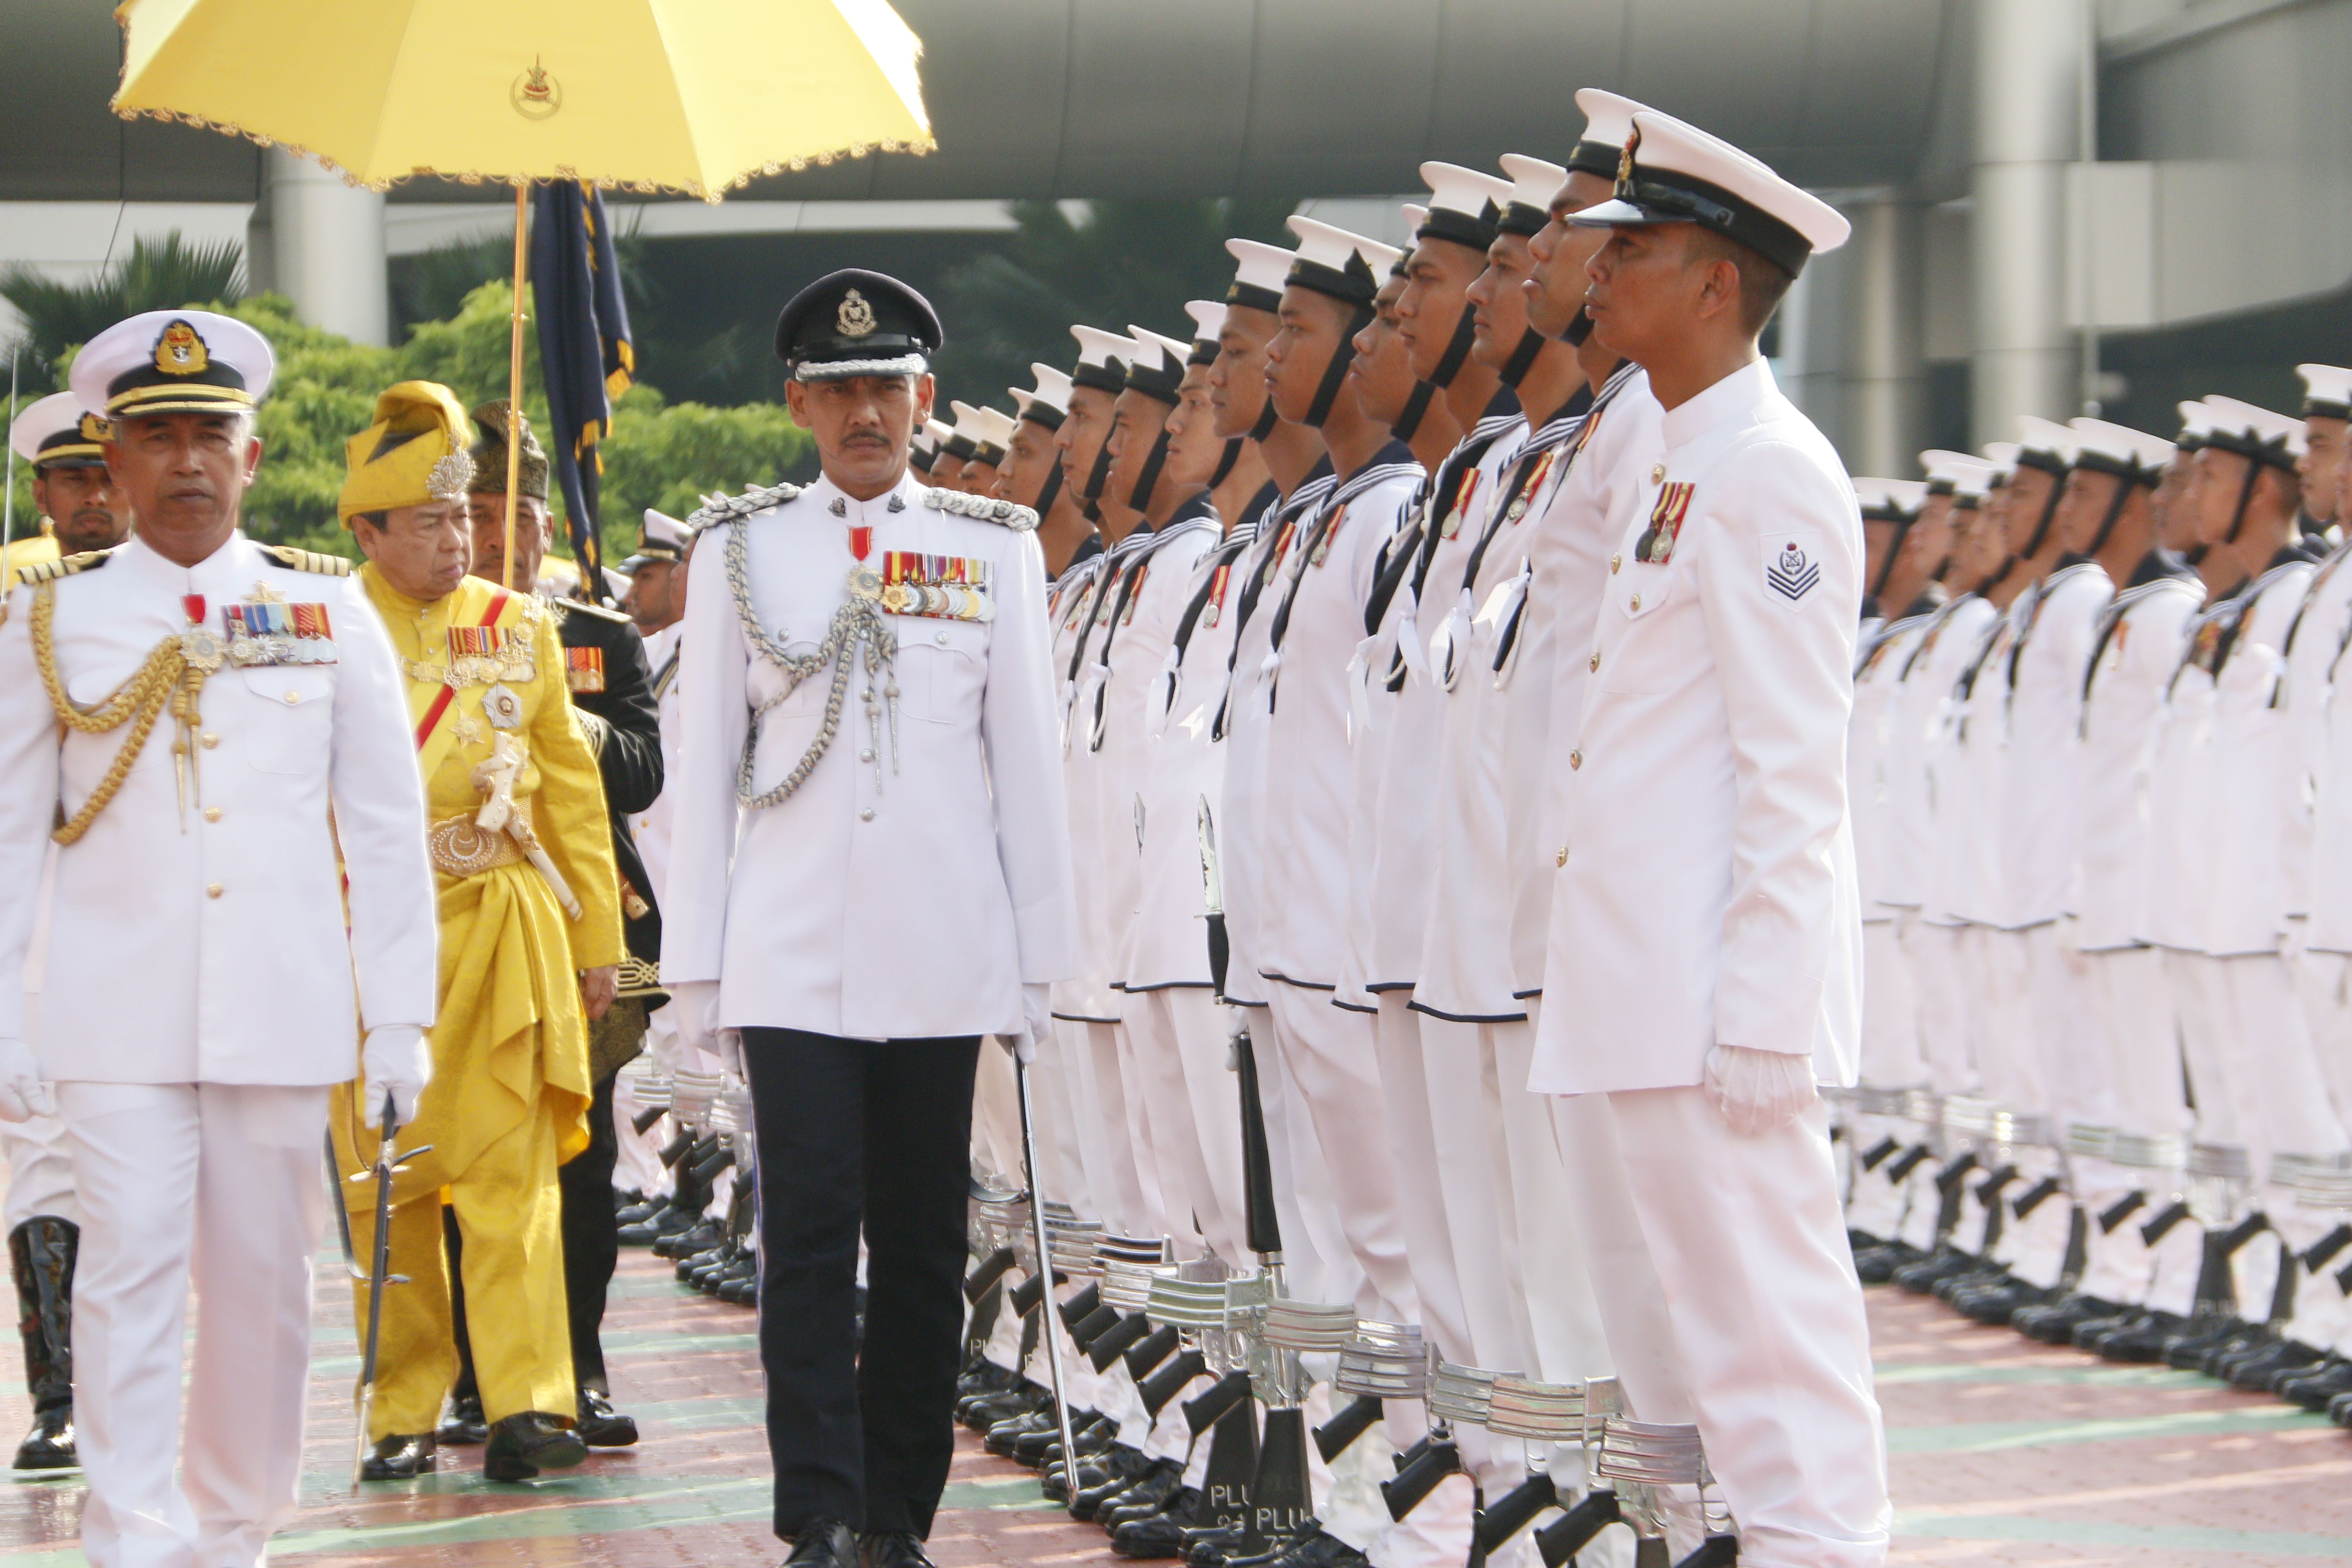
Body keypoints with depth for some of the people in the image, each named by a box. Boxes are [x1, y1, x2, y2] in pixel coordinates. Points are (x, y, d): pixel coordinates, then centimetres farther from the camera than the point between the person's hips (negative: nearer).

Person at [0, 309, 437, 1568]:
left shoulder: (329, 610, 6)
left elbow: (387, 825, 6)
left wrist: (398, 1012, 1)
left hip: (284, 1011, 2)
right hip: (116, 1017, -1)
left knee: (266, 1283, 8)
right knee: (130, 1272, -8)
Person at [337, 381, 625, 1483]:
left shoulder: (520, 627, 10)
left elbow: (574, 790, 14)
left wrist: (597, 939, 11)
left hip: (503, 933, 1)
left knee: (511, 1171, -7)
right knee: (385, 1185, 4)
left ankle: (527, 1407, -9)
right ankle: (404, 1416, 14)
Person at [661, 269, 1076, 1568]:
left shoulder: (997, 547, 9)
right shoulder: (740, 547, 8)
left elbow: (1026, 758, 9)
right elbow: (705, 763, 7)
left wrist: (1040, 955, 5)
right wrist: (697, 962, 3)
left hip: (944, 958, 1)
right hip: (790, 958, -1)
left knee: (924, 1242, 6)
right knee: (808, 1235, -6)